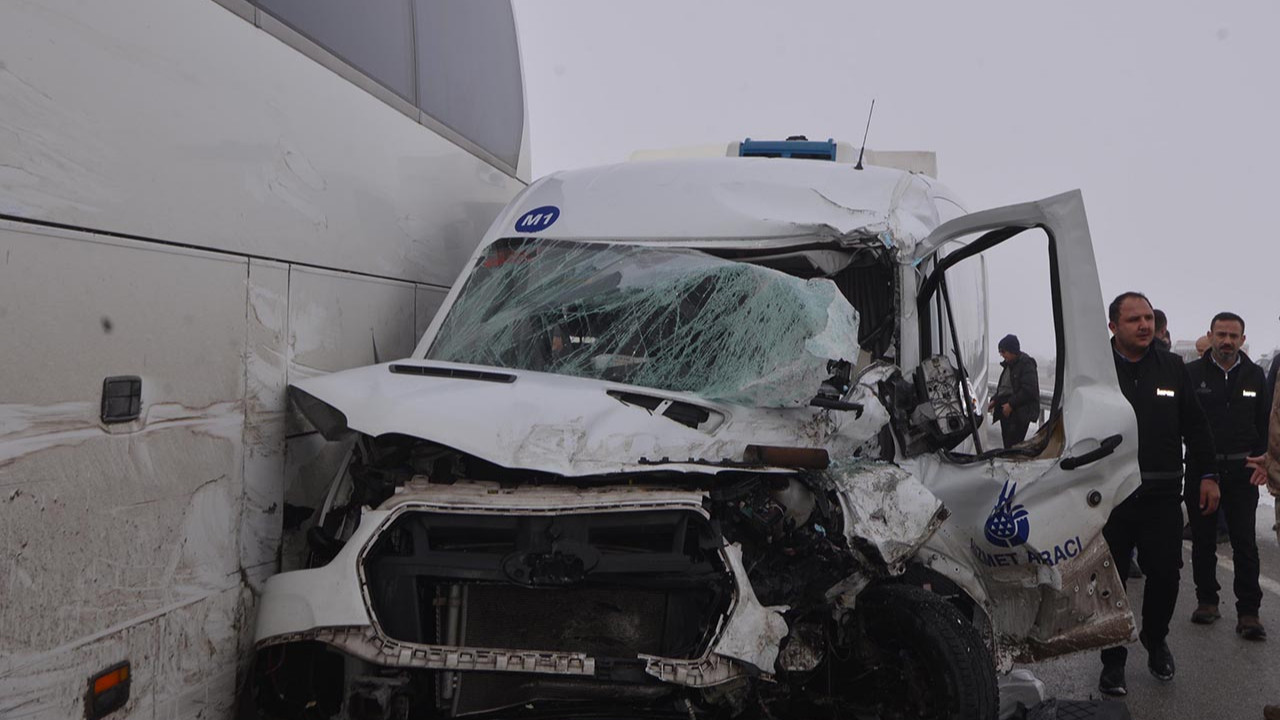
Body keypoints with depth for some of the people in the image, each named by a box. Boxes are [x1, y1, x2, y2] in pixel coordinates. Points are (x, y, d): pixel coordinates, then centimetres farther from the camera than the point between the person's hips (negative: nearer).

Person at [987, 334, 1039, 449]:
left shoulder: (1026, 365, -11)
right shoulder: (1008, 364, 17)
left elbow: (1028, 390, -18)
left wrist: (1011, 404, -18)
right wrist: (994, 400, 11)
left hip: (1020, 412, -9)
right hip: (1006, 410, 9)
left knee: (1013, 444, -15)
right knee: (1007, 442, 10)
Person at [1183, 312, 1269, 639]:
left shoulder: (1255, 375, 8)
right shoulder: (1191, 373, -1)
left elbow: (1264, 424, 13)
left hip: (1241, 472, 1)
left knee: (1245, 544, -1)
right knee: (1203, 540, 9)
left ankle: (1248, 612, 4)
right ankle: (1207, 601, 22)